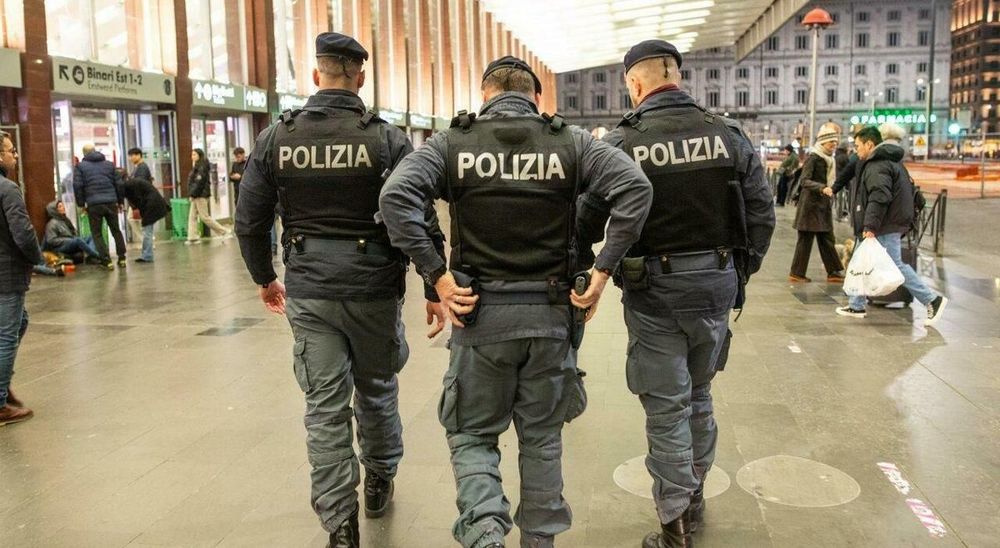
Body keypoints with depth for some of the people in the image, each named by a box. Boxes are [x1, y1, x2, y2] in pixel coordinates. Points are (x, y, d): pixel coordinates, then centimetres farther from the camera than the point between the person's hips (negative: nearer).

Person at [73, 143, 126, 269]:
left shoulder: (81, 166, 5)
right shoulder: (109, 164, 13)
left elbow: (77, 185, -4)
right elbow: (119, 183, 10)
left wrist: (81, 203, 3)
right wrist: (121, 201, 15)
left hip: (93, 204, -3)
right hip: (111, 202, 3)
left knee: (97, 233, 6)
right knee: (116, 230, 15)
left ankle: (107, 261, -3)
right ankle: (122, 258, 14)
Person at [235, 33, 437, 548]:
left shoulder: (276, 137, 0)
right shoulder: (387, 138, -7)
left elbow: (249, 221, 4)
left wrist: (264, 278, 18)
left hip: (308, 292, 1)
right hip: (374, 290, -1)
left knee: (325, 406, 7)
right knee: (377, 390, 20)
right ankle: (379, 482, 39)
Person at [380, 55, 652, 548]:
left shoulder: (453, 143, -1)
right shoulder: (570, 142, 2)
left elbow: (395, 195, -16)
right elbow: (636, 187, -10)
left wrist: (435, 273, -13)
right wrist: (603, 270, -8)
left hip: (479, 311, -1)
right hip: (551, 313, 2)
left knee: (472, 434, 14)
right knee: (542, 437, 17)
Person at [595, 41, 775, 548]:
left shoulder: (620, 143, -11)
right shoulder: (728, 134, 1)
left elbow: (589, 218, -11)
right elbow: (762, 210, 3)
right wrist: (741, 271, 13)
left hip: (654, 288, -4)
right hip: (716, 280, 4)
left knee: (665, 406, 5)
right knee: (699, 393, 22)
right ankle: (695, 494, 36)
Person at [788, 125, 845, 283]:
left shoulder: (831, 159, 13)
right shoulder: (813, 158, -12)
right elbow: (804, 181, -21)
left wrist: (830, 202, 17)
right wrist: (822, 188, -33)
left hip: (825, 206, 8)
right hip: (811, 204, -8)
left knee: (827, 240, 9)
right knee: (805, 240, -2)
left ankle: (834, 273, 14)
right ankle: (796, 274, 6)